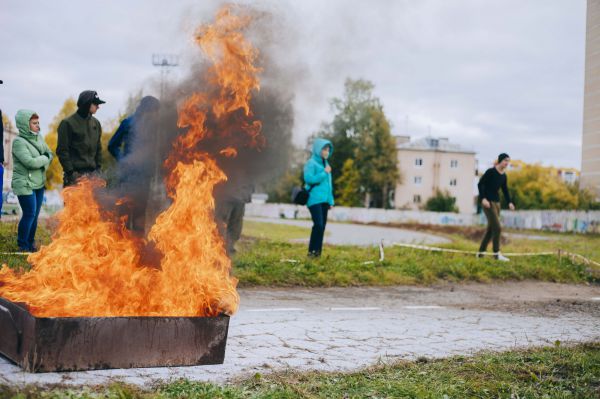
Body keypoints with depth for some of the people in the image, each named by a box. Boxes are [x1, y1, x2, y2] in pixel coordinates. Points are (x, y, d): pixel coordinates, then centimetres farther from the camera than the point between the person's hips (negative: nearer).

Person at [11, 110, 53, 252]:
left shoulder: (39, 137, 6)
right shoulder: (19, 142, -15)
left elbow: (50, 154, 8)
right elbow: (30, 162, -24)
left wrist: (42, 163, -10)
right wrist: (44, 159, -9)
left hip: (39, 184, 7)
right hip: (25, 184, -7)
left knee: (35, 215, 11)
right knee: (29, 214, -5)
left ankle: (30, 242, 24)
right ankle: (22, 244, 11)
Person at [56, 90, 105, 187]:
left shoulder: (96, 123, 13)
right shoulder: (68, 123, -5)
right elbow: (62, 150, -7)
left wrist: (98, 167, 9)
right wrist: (70, 171, -12)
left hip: (93, 172, 6)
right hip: (75, 173, -6)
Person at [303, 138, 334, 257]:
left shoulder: (325, 164, 18)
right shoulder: (311, 163, -4)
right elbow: (309, 179, -16)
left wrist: (331, 200, 16)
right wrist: (324, 173, -12)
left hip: (324, 200, 7)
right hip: (315, 199, -7)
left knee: (322, 226, 5)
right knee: (318, 225, -16)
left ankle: (317, 252, 10)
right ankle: (312, 251, -6)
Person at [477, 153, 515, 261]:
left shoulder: (504, 175, 9)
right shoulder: (490, 172, -11)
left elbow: (505, 190, 15)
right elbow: (480, 184, -13)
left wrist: (509, 202, 1)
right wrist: (483, 198, -22)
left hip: (496, 202, 8)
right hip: (487, 202, -8)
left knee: (491, 228, 10)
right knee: (497, 228, -12)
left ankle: (481, 252, 18)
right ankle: (496, 253, -7)